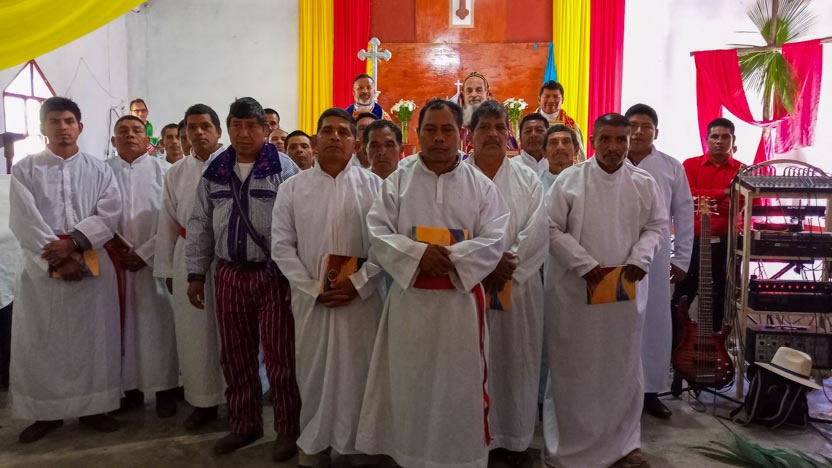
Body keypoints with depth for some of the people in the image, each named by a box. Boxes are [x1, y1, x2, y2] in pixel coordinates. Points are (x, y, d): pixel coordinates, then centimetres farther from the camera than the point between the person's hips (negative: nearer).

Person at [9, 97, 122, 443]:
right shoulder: (24, 170, 4)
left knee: (94, 339, 5)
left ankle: (94, 407, 18)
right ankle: (45, 412, 20)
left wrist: (74, 242, -17)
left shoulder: (98, 169, 7)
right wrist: (57, 257, -14)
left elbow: (109, 214, -4)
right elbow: (24, 222, -5)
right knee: (40, 343, 5)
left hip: (92, 267, 0)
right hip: (42, 268, 0)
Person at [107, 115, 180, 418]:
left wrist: (145, 253, -10)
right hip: (115, 262, 3)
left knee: (157, 326, 0)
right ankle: (131, 389, 19)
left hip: (153, 261, -2)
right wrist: (113, 250, -8)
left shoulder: (160, 170, 0)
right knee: (124, 326, 8)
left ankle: (165, 389, 10)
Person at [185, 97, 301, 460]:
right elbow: (200, 225, 12)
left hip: (273, 274, -4)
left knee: (279, 355, 3)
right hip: (229, 274, 5)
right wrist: (196, 273, 9)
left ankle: (288, 429, 19)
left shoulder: (283, 168, -5)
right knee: (235, 355, 13)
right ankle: (245, 424, 31)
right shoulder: (214, 172, 9)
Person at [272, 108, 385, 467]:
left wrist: (357, 284, -12)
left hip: (360, 298, 0)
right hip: (310, 298, 1)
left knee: (358, 372, 7)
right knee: (313, 373, 9)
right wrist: (314, 289, -8)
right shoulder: (293, 188, 4)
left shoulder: (374, 186, 2)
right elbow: (281, 245, 0)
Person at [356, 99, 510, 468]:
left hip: (461, 298, 0)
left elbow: (493, 242, -6)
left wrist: (449, 258, -19)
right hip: (410, 297, 0)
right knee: (409, 384, 10)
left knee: (460, 385, 9)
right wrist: (419, 255, -20)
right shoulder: (397, 180, 2)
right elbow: (377, 234, -5)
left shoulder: (481, 186, 2)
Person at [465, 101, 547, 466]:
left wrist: (507, 264, -15)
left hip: (519, 284, 2)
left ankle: (515, 438, 24)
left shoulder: (527, 179, 7)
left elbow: (538, 232, -4)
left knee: (516, 362, 8)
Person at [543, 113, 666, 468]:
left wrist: (641, 257, -6)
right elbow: (552, 228, -5)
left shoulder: (644, 183, 4)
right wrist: (583, 263, -14)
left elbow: (657, 225, 12)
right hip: (577, 289, -3)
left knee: (623, 366, 13)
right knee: (574, 367, 5)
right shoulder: (569, 179, -5)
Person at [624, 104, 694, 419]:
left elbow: (684, 213, 8)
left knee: (655, 321, 7)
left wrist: (682, 258, 5)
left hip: (655, 257, 2)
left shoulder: (672, 167, 5)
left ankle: (650, 389, 21)